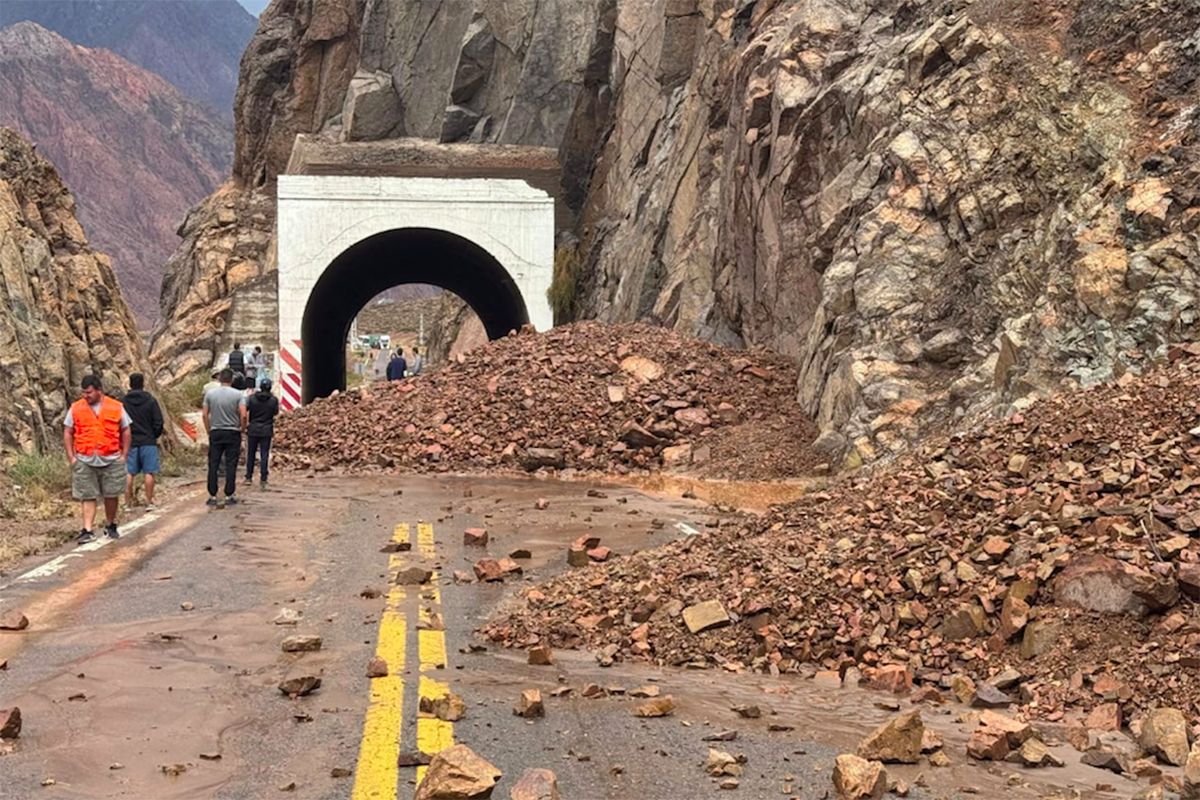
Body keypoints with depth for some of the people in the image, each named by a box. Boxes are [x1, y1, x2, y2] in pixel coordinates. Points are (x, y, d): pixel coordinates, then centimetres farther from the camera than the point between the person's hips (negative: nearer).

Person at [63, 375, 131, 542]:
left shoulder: (116, 407, 3)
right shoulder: (76, 408, 3)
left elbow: (125, 431, 8)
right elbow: (67, 433, 6)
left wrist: (124, 454, 2)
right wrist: (71, 457, -1)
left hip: (111, 460, 0)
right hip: (84, 461, 0)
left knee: (111, 495, 8)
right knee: (87, 496, -1)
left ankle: (110, 527, 24)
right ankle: (87, 530, -2)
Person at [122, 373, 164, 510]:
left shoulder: (123, 402, -1)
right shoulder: (150, 401, -5)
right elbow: (158, 422, -5)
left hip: (130, 442, 2)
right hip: (148, 442, -2)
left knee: (129, 473, 6)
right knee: (149, 472, 2)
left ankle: (128, 502, 7)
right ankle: (149, 502, 2)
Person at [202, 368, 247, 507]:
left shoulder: (210, 394, 0)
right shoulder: (238, 395, -7)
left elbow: (204, 414, 0)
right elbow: (243, 415, -14)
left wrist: (209, 430, 10)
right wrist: (242, 428, 2)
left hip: (215, 433, 2)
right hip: (233, 433, -2)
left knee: (213, 465, 6)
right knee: (231, 466, 3)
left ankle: (212, 496, 6)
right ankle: (229, 496, 4)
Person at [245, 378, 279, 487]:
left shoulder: (252, 398, -6)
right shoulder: (274, 400, -8)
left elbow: (245, 410, -6)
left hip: (253, 430, 1)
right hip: (267, 430, -1)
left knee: (251, 454, 13)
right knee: (264, 455, 1)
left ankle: (249, 477, 18)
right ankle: (263, 479, -1)